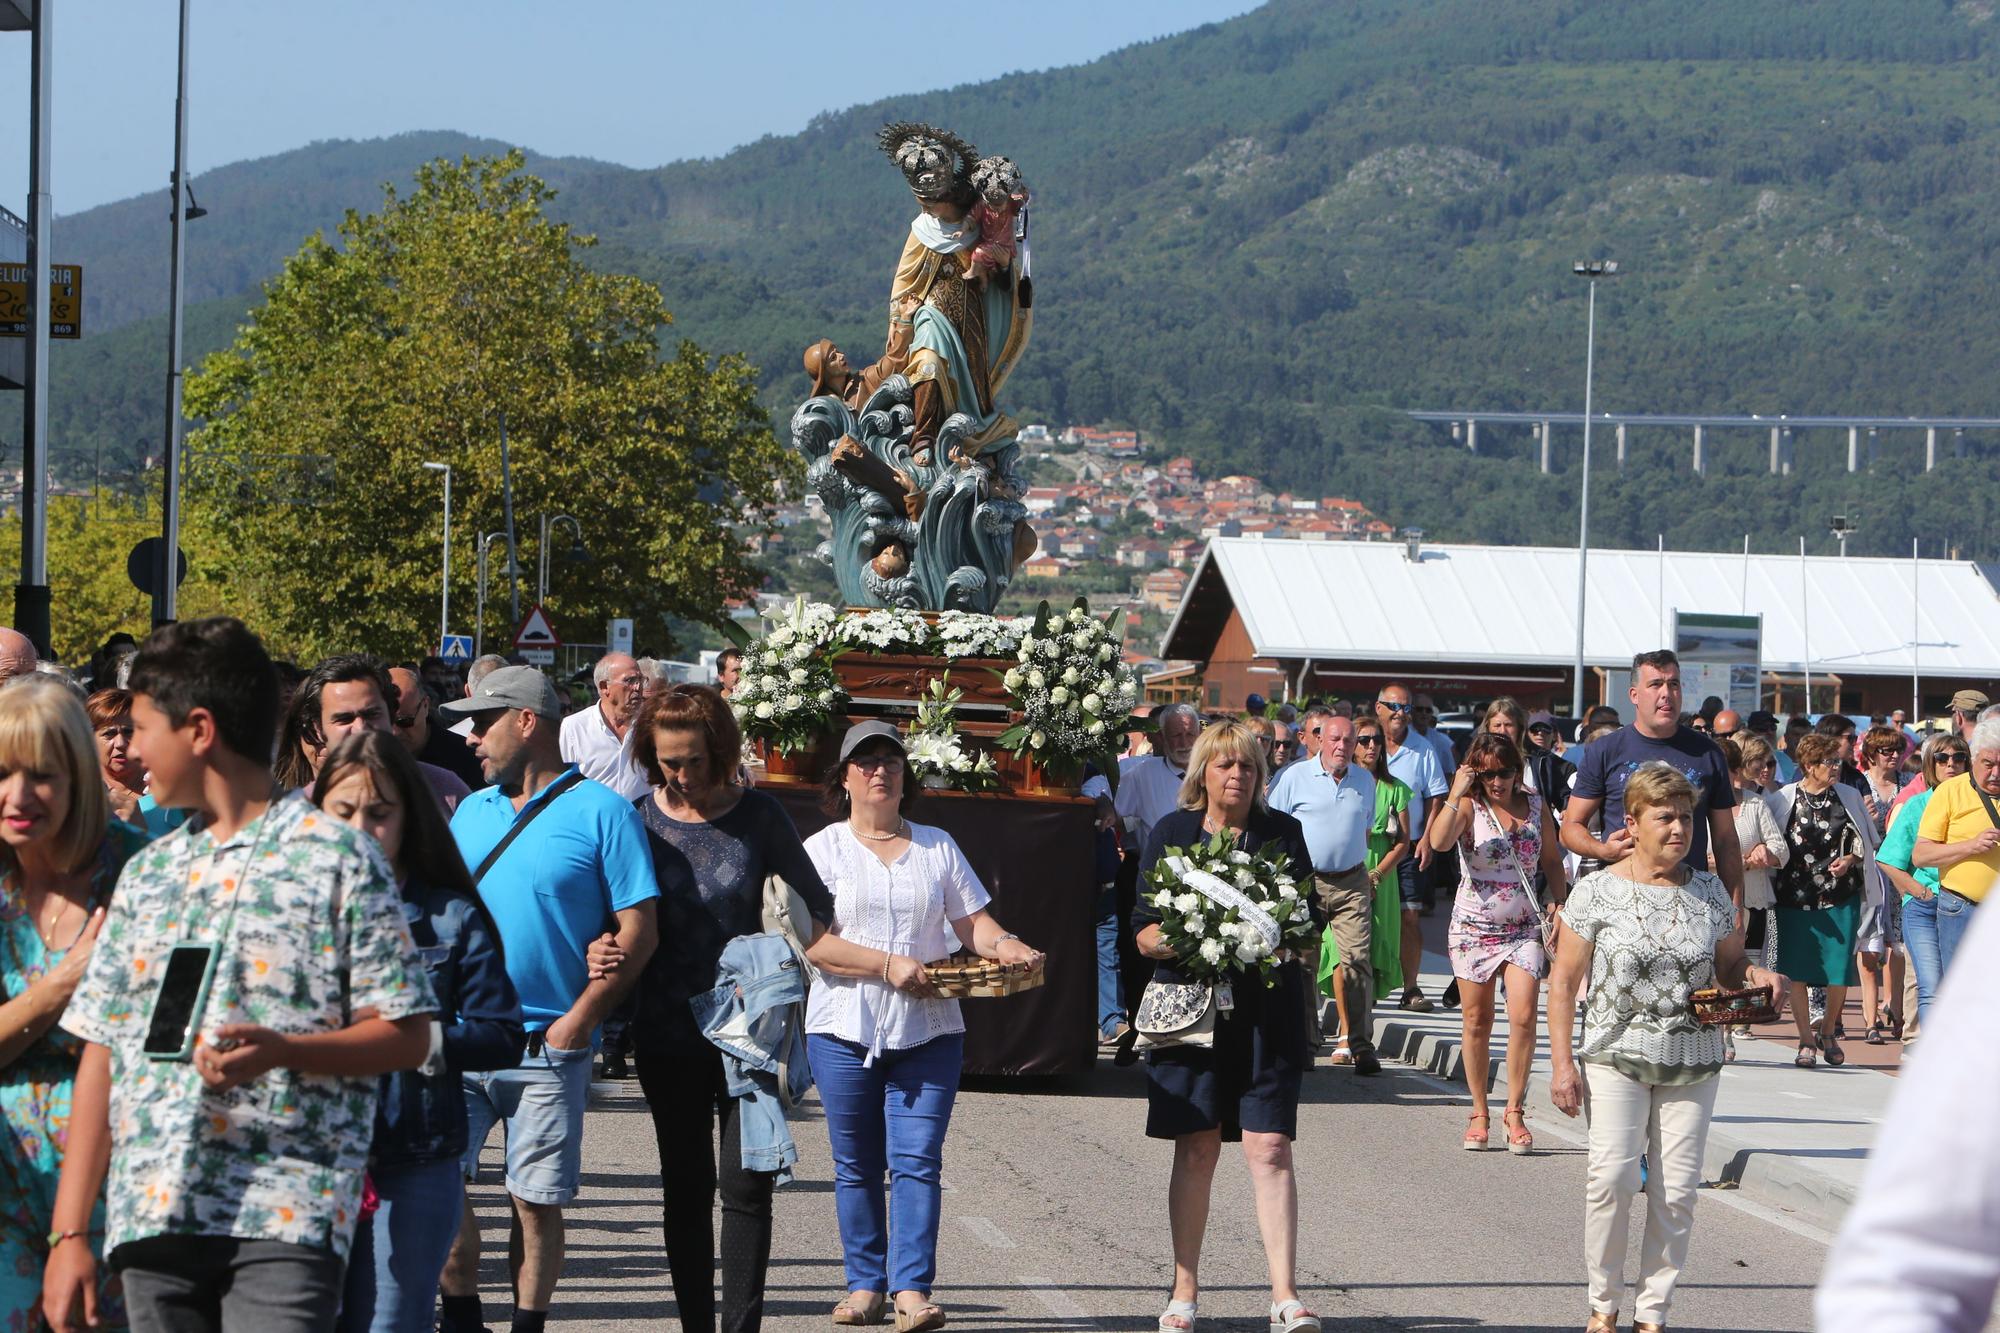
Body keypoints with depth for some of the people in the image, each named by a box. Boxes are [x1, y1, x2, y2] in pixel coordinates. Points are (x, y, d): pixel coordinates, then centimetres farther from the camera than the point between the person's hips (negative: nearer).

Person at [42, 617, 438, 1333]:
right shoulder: (148, 872, 18)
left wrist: (282, 1050, -19)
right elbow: (101, 1056, 16)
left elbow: (406, 1036, -1)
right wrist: (69, 1232, 9)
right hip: (150, 1214, 5)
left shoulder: (337, 857, 2)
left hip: (287, 1214, -5)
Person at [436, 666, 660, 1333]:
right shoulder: (471, 811, 14)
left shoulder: (601, 811, -3)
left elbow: (640, 928, -7)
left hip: (547, 1047, -4)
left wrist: (581, 1017, -13)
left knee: (537, 1202, 0)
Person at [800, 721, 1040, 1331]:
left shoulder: (938, 846, 14)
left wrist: (1003, 945, -12)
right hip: (845, 1028, -1)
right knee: (856, 1165, 3)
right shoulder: (824, 848, 4)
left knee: (917, 1160, -9)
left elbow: (972, 921, 11)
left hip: (928, 1030, 1)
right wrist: (889, 966, -17)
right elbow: (812, 941, -7)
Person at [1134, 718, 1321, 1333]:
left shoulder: (1283, 833, 7)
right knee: (1196, 1150, 4)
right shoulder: (1172, 833, 7)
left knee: (1270, 1147, -8)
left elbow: (1311, 923, 7)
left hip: (1268, 1010, 0)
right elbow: (1144, 930, 5)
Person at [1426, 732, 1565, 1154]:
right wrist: (1457, 794, -25)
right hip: (1474, 926, -1)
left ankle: (1514, 1112, -3)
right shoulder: (1469, 808, -5)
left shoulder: (1536, 806, 4)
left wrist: (1557, 902, 4)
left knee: (1523, 1016, -13)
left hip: (1524, 929, 1)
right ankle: (1480, 1114, 17)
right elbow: (1439, 840, -25)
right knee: (1477, 1021, 5)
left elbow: (1552, 860, 16)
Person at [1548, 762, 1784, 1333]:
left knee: (1676, 1188, -1)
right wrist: (1562, 1061, -6)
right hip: (1616, 1055, -3)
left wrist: (1755, 977, -5)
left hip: (1692, 1062, 3)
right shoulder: (1598, 891, -1)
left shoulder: (1708, 891, 8)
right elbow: (1564, 981, 0)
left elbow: (1729, 968, 18)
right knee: (1611, 1174, -15)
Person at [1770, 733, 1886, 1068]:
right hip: (1795, 898, -1)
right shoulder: (1783, 800, -1)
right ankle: (1806, 1041, 12)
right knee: (1797, 973, -1)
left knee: (1840, 972, -1)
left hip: (1841, 899, 1)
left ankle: (1828, 1033, 22)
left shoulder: (1849, 797, 5)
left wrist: (1849, 860, -6)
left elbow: (1866, 842, 13)